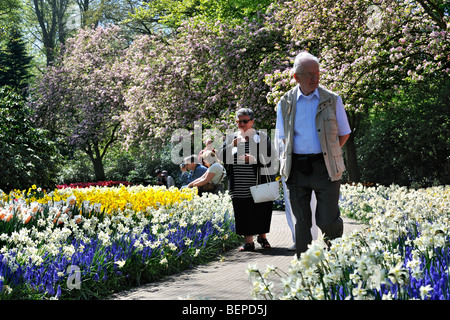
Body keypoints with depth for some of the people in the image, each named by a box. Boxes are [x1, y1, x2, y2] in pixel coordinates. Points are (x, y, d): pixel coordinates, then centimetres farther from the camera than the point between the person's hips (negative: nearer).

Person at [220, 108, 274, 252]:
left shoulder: (261, 137, 5)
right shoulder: (231, 138, 12)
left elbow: (269, 158, -2)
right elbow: (222, 157, 3)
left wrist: (253, 159, -17)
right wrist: (232, 146, -13)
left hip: (259, 183, -1)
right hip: (239, 185, 2)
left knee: (261, 210, 3)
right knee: (243, 211, -2)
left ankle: (262, 236, 24)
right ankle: (248, 241, 4)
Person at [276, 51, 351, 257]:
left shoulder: (332, 100, 4)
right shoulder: (285, 103, 7)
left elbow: (344, 134, 13)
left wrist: (328, 153, 5)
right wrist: (298, 156, 6)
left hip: (325, 167, -1)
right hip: (296, 168, 2)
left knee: (327, 221, -6)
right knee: (302, 221, 4)